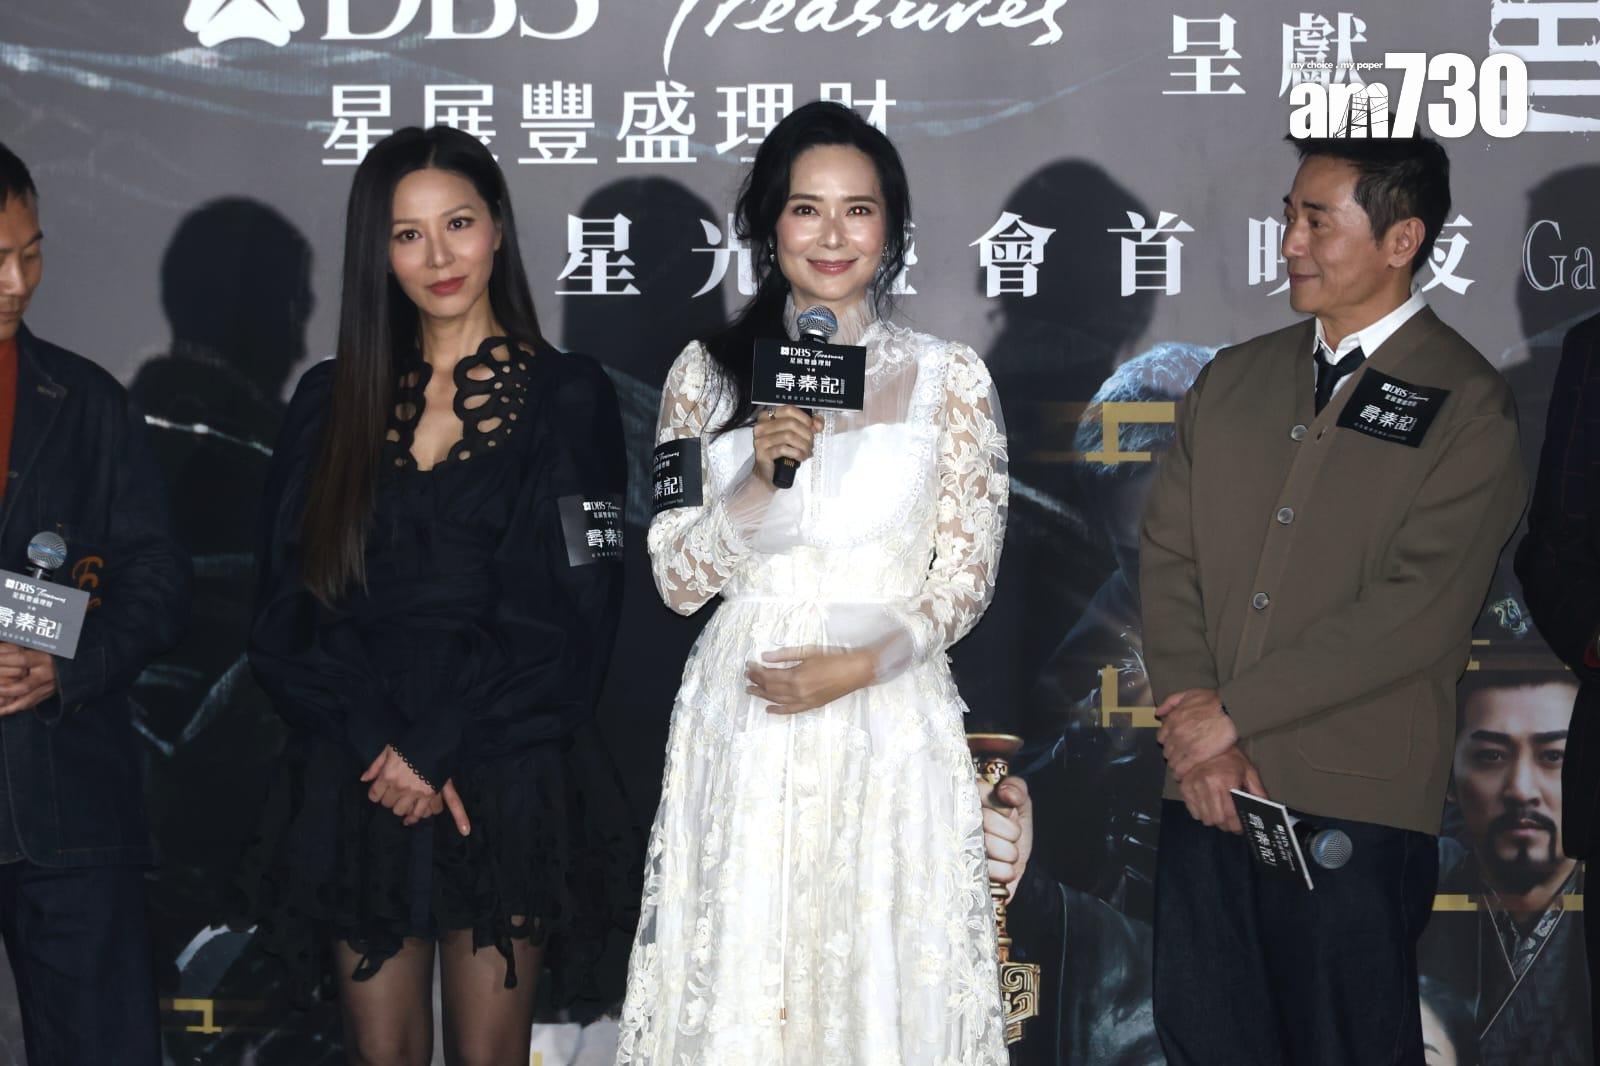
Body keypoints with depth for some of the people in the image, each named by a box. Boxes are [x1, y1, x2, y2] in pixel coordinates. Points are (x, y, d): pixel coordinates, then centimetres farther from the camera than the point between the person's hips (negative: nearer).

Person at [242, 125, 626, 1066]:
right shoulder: (332, 403, 10)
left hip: (501, 780, -2)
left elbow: (569, 616, -5)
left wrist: (438, 749, -11)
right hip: (356, 783, 2)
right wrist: (379, 745, -11)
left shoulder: (568, 398, 2)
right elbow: (292, 601, 3)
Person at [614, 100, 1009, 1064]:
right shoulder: (708, 374, 5)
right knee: (737, 981, 4)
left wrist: (860, 667, -14)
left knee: (882, 978, 3)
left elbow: (966, 576, 1)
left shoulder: (950, 378, 2)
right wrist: (759, 481, -14)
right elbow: (677, 578, 3)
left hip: (888, 723, -1)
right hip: (742, 725, 1)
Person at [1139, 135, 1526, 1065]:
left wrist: (1233, 712, -13)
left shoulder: (1468, 406, -4)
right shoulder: (1232, 380, 14)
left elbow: (1419, 609, -13)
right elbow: (1169, 555, 8)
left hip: (1358, 804, -5)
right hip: (1207, 784, 5)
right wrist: (1193, 724, -7)